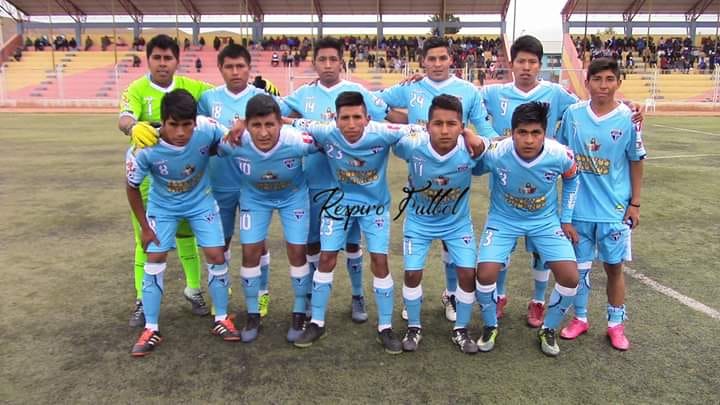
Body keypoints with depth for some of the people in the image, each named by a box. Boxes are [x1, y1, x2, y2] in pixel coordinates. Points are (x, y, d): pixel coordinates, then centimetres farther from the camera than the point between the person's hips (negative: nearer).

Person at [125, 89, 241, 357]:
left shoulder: (208, 130, -32)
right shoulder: (144, 148, -32)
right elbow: (132, 187, -14)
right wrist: (144, 227, -8)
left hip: (201, 201, 1)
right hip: (163, 206, 0)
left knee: (216, 255, -3)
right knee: (155, 260, -2)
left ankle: (221, 319, 16)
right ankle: (151, 329, 13)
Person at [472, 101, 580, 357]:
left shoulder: (560, 155, -23)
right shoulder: (494, 154, -29)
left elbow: (571, 179, 2)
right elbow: (473, 170, -3)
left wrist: (566, 219, 3)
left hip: (545, 220, 2)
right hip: (503, 219, -1)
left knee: (570, 278, -10)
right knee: (485, 274, -18)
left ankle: (548, 330, 19)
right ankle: (490, 327, 14)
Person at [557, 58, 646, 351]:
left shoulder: (628, 118, -7)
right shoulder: (573, 113, -4)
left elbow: (636, 162, 1)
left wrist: (635, 204, 0)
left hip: (614, 209, -1)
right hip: (578, 207, 1)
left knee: (614, 267, 10)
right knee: (579, 266, 12)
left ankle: (616, 324, 28)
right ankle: (580, 318, 30)